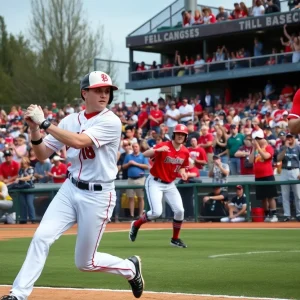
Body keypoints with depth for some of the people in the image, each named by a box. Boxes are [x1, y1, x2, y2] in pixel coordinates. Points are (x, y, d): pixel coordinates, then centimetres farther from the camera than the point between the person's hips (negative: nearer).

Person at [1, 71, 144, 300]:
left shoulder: (111, 121, -13)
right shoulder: (70, 120, 5)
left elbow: (78, 141, -29)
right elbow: (43, 155, 6)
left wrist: (44, 123, -24)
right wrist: (35, 130, -13)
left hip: (97, 196, -5)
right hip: (70, 189, 5)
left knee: (85, 263, 3)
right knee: (41, 237, -15)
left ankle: (130, 268, 31)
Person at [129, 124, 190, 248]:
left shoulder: (185, 152, 0)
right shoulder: (164, 146, -18)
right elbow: (145, 154, -30)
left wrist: (182, 172, -8)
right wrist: (157, 150, -48)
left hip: (170, 184, 6)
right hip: (155, 182, -6)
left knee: (179, 211, -4)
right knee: (156, 212, -17)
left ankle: (175, 239, 15)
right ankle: (136, 224, 11)